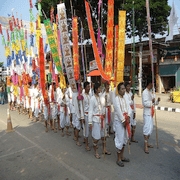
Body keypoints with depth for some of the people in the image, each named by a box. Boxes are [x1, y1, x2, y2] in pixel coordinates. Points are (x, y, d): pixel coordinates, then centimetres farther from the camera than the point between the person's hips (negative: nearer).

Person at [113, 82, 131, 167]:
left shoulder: (124, 98, 10)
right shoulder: (116, 99, -15)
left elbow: (129, 108, 4)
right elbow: (118, 111, -19)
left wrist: (128, 117, -12)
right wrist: (123, 121, -16)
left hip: (125, 121, 8)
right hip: (119, 121, -8)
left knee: (124, 139, 16)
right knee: (119, 140, -1)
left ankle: (122, 156, 32)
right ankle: (118, 159, 13)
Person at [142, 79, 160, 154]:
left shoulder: (150, 92, 15)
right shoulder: (145, 92, -14)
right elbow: (145, 103, -22)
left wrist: (157, 101, 2)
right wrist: (152, 102, -35)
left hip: (151, 113, 10)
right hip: (147, 113, -10)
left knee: (150, 128, 15)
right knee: (147, 128, -9)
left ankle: (147, 143, 28)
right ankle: (145, 146, -1)